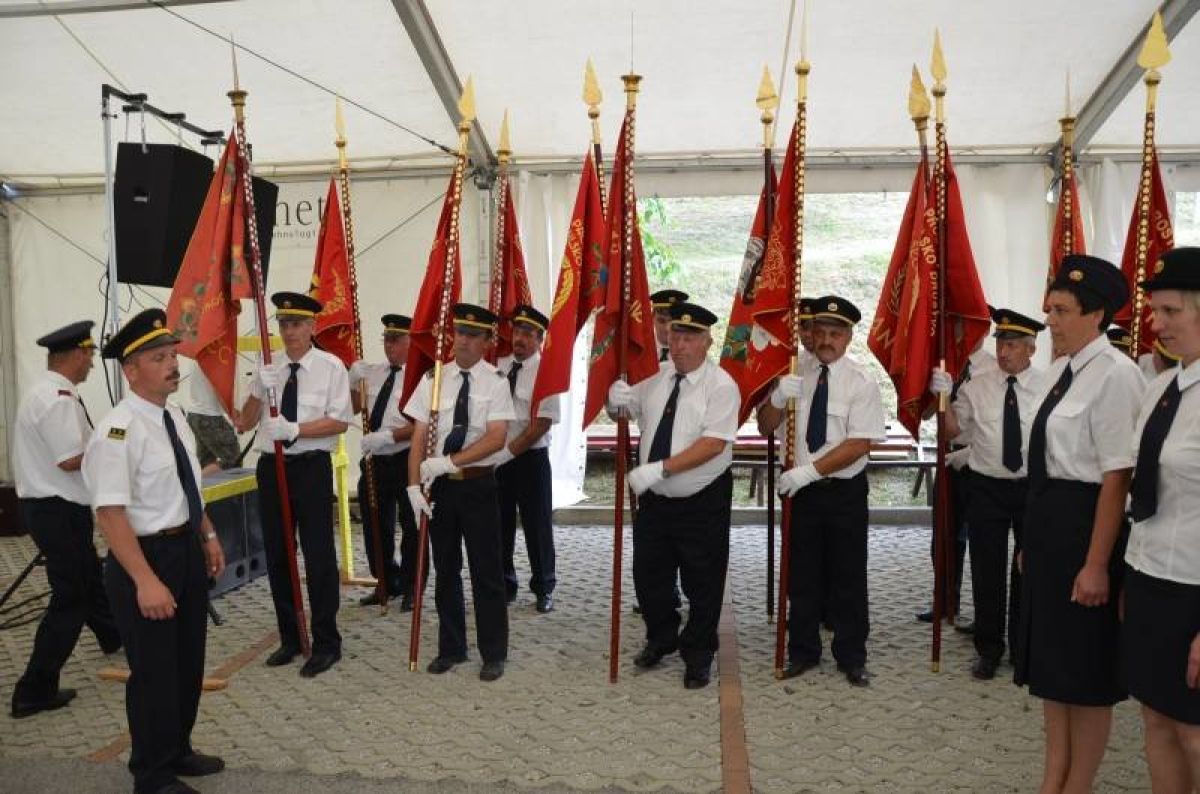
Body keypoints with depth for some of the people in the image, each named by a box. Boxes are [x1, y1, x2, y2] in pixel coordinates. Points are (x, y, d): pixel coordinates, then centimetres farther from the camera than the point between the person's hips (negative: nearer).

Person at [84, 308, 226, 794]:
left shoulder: (174, 416, 5)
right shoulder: (119, 431, -22)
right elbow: (110, 513, -27)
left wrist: (208, 536, 16)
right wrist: (145, 580, -29)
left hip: (187, 550, 9)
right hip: (146, 555, -8)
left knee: (189, 660, 21)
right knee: (154, 671, 6)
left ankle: (178, 751, 42)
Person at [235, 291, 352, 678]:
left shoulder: (330, 366, -5)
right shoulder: (268, 368, 8)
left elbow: (340, 421, -10)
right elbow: (248, 420, 4)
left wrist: (295, 429, -19)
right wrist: (259, 388, -13)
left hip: (311, 467, -5)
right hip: (271, 466, 5)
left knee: (319, 556, -1)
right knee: (277, 555, 13)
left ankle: (326, 643, 14)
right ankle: (289, 637, 29)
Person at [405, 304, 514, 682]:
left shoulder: (495, 381, -5)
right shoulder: (433, 379, 2)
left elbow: (496, 438, -14)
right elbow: (419, 436, 0)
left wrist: (449, 461, -21)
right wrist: (414, 485, -10)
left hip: (479, 484, -3)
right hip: (440, 485, 3)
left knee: (487, 571, 4)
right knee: (446, 569, 13)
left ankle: (493, 654, 19)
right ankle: (451, 649, 29)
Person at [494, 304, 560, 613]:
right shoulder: (498, 366, 6)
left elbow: (543, 422, -15)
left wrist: (510, 451, -18)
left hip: (530, 458, -4)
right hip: (496, 457, 4)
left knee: (537, 525, 5)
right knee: (500, 523, 12)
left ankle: (544, 588, 22)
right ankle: (504, 584, 29)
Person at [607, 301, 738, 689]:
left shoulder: (721, 385, -14)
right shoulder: (657, 379, 3)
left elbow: (714, 443, -25)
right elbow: (621, 407, 17)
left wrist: (660, 468, -31)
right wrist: (616, 399, -9)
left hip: (702, 502, -5)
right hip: (655, 499, 6)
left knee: (702, 584, 9)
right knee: (649, 576, 17)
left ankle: (697, 657, 31)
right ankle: (661, 640, 43)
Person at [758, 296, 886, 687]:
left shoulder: (861, 382, -7)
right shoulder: (795, 376, 3)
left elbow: (860, 443, -15)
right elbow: (766, 427, 5)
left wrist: (809, 470, -21)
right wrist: (777, 397, -16)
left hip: (846, 493, -2)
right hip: (800, 490, 3)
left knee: (848, 578, 8)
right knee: (802, 576, 12)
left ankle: (852, 657, 27)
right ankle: (803, 652, 29)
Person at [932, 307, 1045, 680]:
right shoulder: (976, 387, -1)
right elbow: (955, 429, 4)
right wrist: (943, 397, -11)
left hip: (1033, 488, -1)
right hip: (986, 487, 1)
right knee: (987, 572, 8)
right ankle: (988, 649, 24)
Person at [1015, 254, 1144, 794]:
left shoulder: (1114, 375, -16)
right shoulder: (1059, 370, 10)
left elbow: (1117, 477, -19)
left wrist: (1096, 564, -20)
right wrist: (1032, 539, 16)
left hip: (1085, 523, -9)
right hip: (1045, 523, 9)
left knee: (1085, 667, 7)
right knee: (1048, 655, 18)